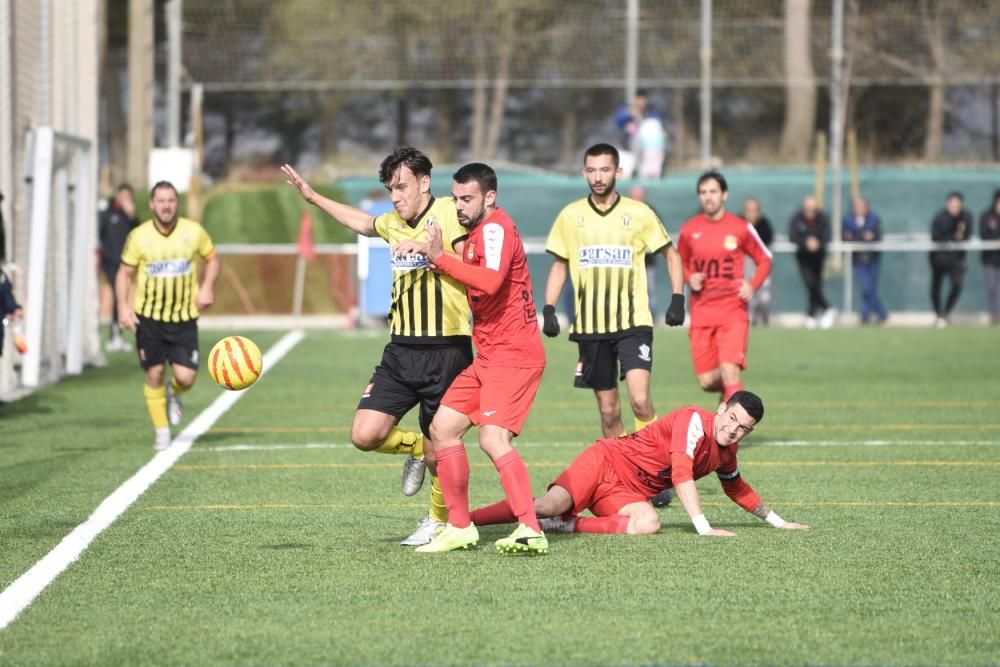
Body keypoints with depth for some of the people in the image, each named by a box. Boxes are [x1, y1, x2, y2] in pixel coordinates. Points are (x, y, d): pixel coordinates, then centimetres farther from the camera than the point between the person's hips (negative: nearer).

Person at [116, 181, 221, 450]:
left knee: (186, 377, -8)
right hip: (148, 317, 0)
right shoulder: (139, 236, -5)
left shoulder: (193, 232, -3)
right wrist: (123, 306, -8)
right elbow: (125, 273, 4)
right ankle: (162, 432, 14)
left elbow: (213, 259, 12)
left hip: (184, 317, 0)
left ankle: (174, 395, 30)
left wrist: (207, 287, -5)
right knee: (154, 374, -1)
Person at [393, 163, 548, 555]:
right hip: (487, 356, 11)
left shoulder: (496, 228, -14)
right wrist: (427, 251, 15)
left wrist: (440, 258, -26)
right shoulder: (476, 232, 16)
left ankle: (531, 532, -26)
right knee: (443, 427, 9)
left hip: (513, 355, -11)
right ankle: (460, 528, 16)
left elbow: (491, 281, -32)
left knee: (493, 439, -23)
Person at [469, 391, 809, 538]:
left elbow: (737, 488, 32)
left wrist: (776, 520, 30)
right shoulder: (694, 420, -17)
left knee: (648, 523, -28)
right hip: (608, 460, -7)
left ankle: (566, 525, -20)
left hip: (628, 493, 7)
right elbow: (681, 474, -27)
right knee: (553, 504, -29)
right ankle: (460, 520, -22)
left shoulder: (727, 453, 10)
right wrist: (703, 527, -32)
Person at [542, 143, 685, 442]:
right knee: (608, 409, 6)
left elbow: (671, 255, 10)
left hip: (633, 323, -3)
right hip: (590, 326, 3)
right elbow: (559, 265, 15)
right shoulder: (570, 216, 5)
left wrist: (677, 300, -1)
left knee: (640, 399, -19)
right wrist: (548, 310, 4)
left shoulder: (639, 213, -1)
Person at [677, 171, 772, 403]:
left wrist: (753, 285, -7)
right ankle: (730, 392, 36)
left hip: (733, 311, -2)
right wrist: (689, 278, -3)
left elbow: (764, 260, 10)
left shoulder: (741, 228, -1)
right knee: (707, 381, 1)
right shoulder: (689, 230, 4)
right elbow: (679, 264, 19)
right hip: (701, 312, 2)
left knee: (730, 370, -20)